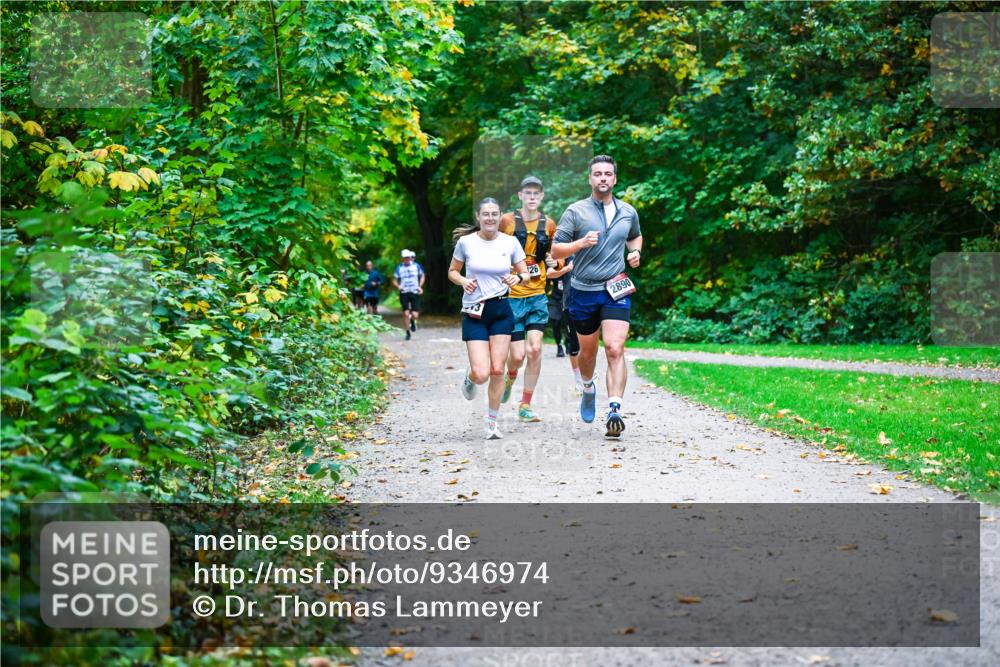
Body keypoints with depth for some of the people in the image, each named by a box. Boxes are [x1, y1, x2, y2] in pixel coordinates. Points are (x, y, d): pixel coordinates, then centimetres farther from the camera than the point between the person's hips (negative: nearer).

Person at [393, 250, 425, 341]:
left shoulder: (416, 266, 3)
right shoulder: (399, 268, 2)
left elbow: (422, 276, 16)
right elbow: (394, 280, 8)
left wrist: (420, 286, 2)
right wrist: (398, 286, -11)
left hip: (415, 293, 0)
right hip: (404, 293, 0)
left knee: (415, 315, -8)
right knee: (406, 313, -7)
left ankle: (413, 321, 30)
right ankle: (407, 333, 7)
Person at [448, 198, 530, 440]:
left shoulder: (510, 243, 0)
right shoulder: (466, 242, -3)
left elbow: (525, 274, 8)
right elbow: (452, 271, 9)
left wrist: (517, 278, -14)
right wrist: (463, 281, -12)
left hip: (501, 311, 2)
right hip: (474, 313, -2)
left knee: (497, 370, -2)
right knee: (481, 374, -11)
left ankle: (492, 421, 15)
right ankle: (470, 378, 27)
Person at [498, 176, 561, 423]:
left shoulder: (549, 225, 6)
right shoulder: (507, 221, -5)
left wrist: (555, 262, -1)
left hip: (537, 295, 2)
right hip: (512, 296, -2)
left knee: (535, 348, -10)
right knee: (518, 354, -5)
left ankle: (525, 406, 1)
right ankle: (510, 378, 33)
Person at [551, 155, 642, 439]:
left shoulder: (628, 212, 7)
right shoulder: (576, 212, -3)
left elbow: (635, 236, 30)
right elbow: (556, 250, -4)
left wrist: (636, 251, 8)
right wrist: (581, 243, -21)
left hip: (616, 290, 0)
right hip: (584, 291, 0)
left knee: (615, 350, -16)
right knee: (588, 352, 15)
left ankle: (615, 412, -21)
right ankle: (588, 388, 47)